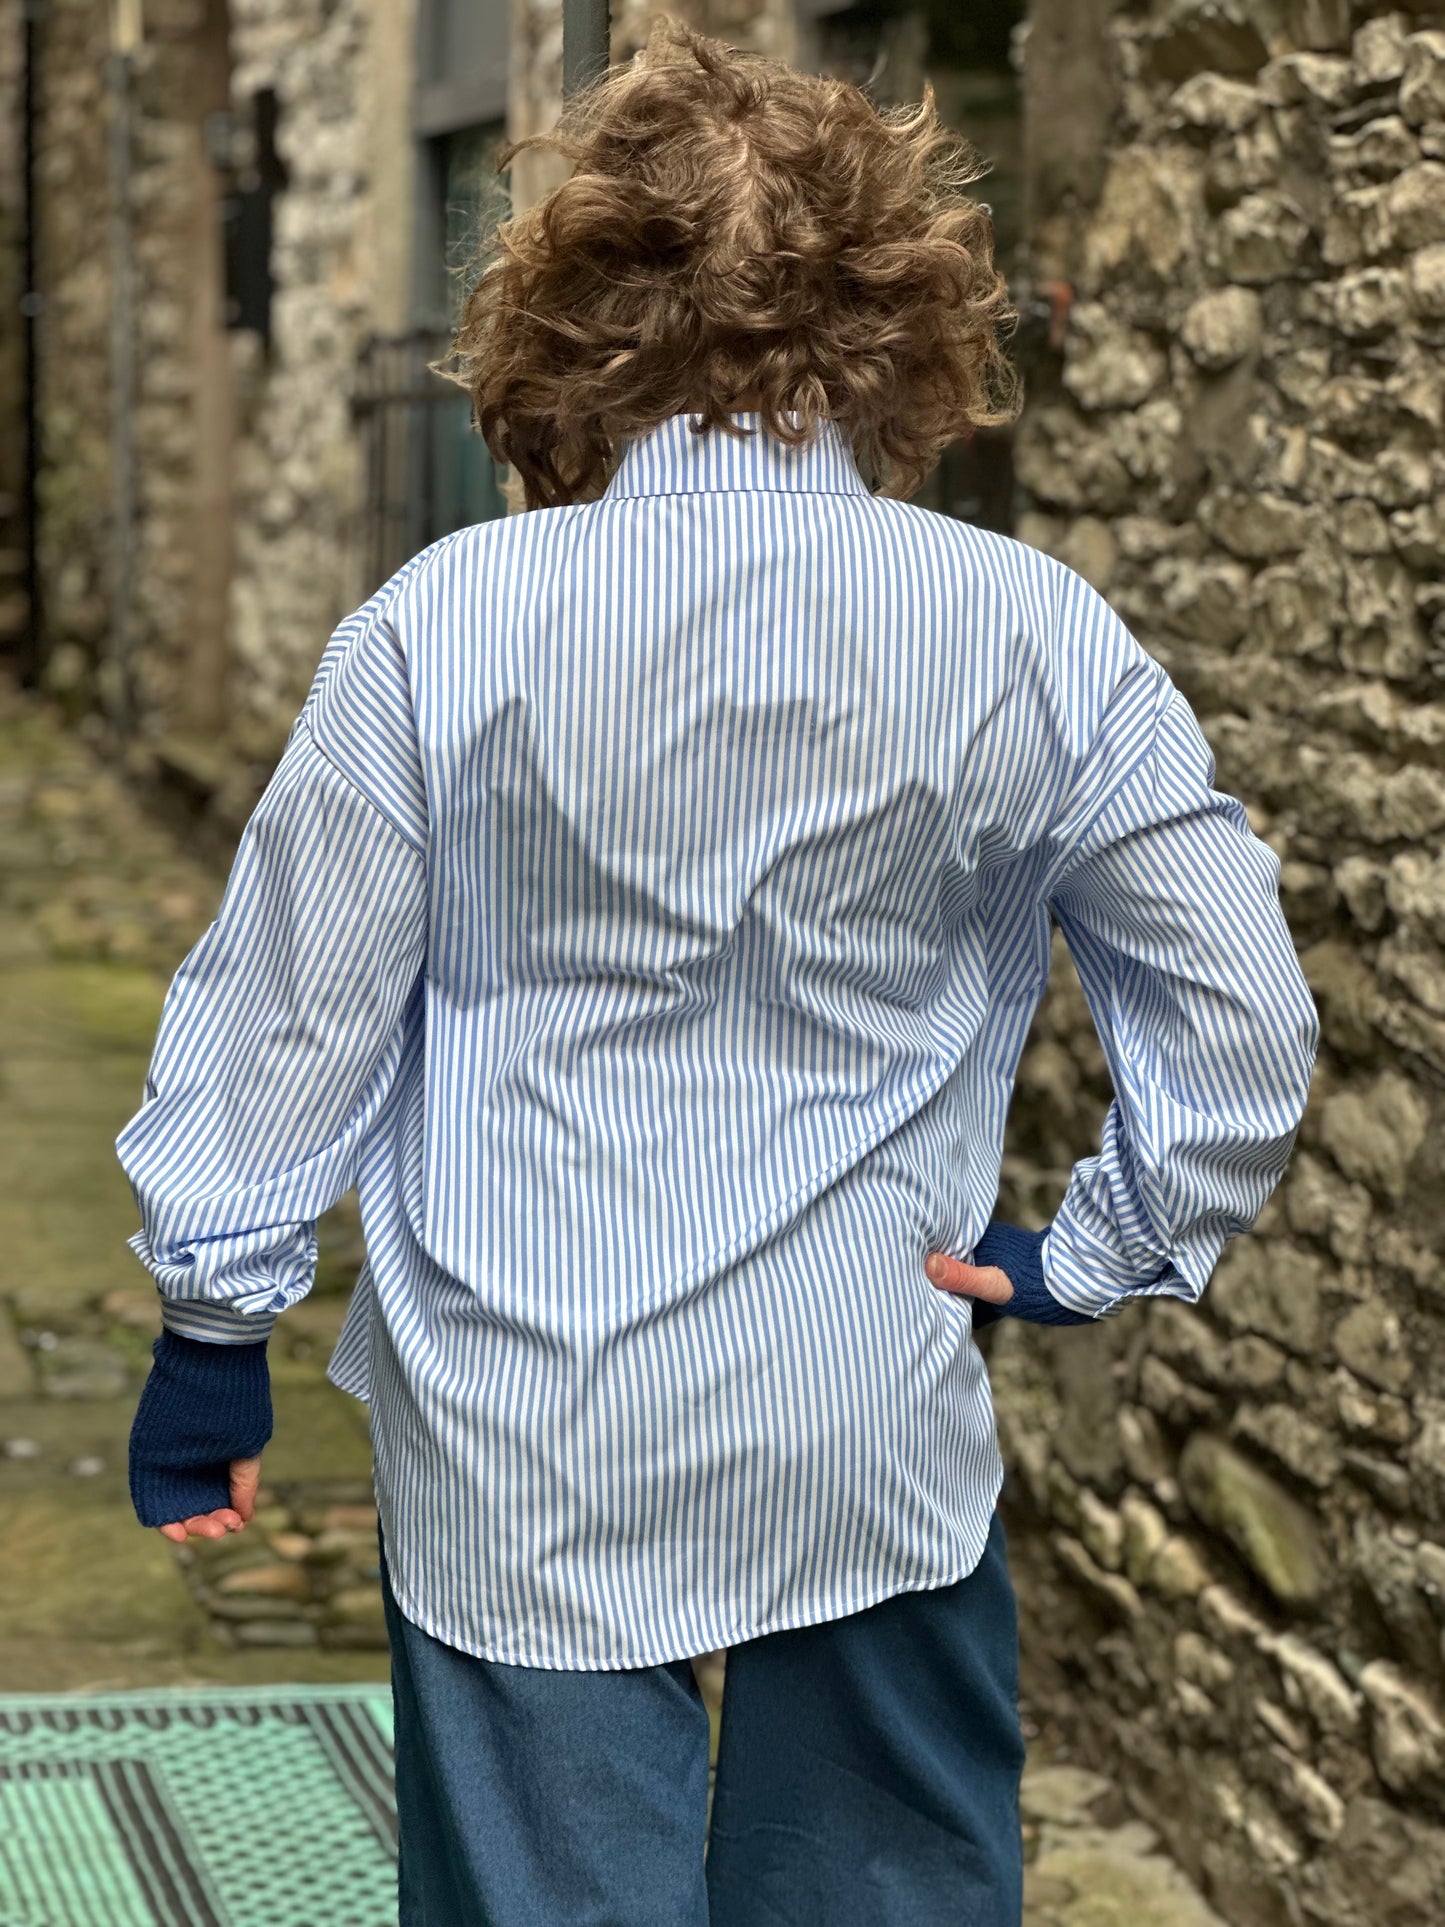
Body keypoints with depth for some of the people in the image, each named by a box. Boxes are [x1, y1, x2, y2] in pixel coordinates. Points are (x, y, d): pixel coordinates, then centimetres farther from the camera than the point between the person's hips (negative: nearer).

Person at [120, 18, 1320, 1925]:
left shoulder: (446, 625, -10)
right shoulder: (1032, 636, -6)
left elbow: (289, 1008, -3)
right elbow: (1245, 1016, -3)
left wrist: (214, 1329, 9)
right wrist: (1093, 1257, 10)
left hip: (519, 1465, -1)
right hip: (875, 1443, 1)